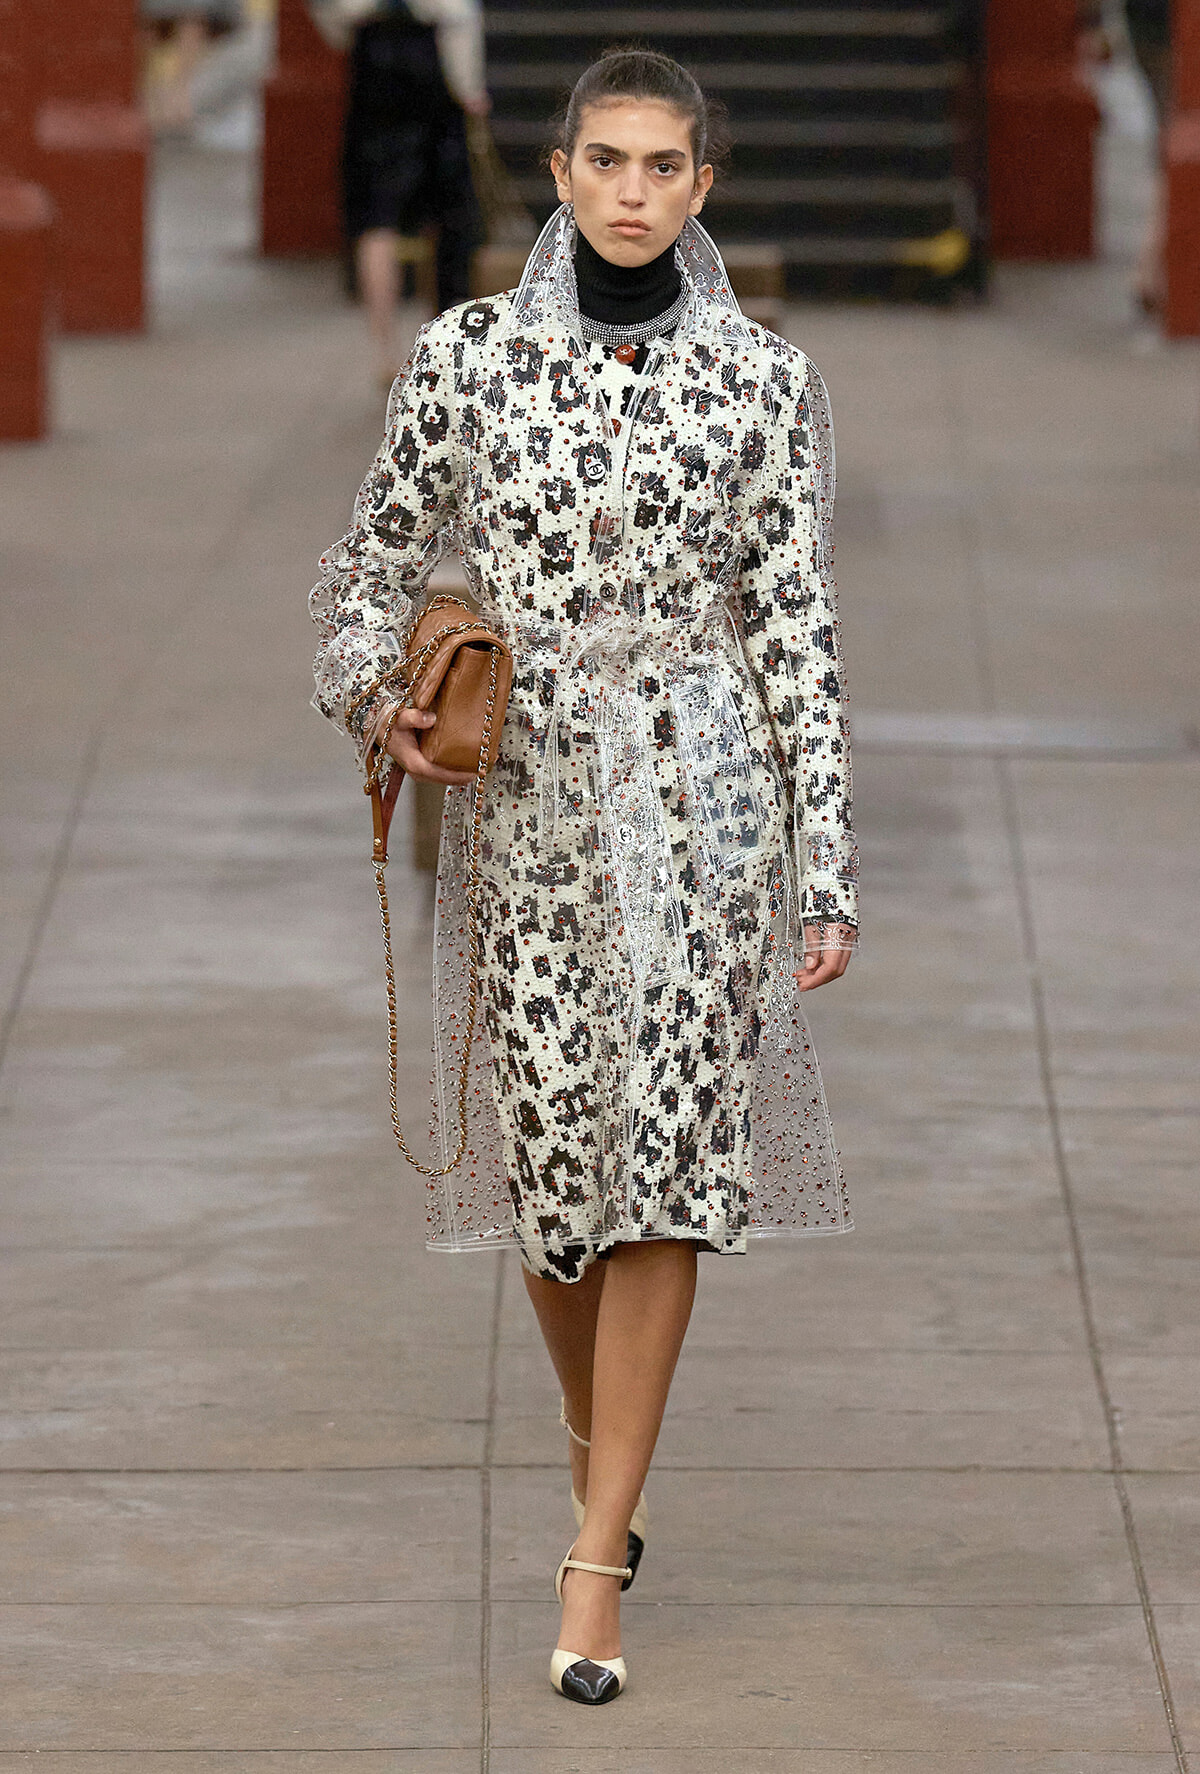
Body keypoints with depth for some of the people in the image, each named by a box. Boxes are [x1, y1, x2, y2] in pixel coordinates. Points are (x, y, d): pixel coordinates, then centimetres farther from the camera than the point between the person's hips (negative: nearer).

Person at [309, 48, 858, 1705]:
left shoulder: (763, 384, 0)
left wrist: (829, 874, -1)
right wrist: (375, 686, -10)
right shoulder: (468, 353, 2)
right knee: (552, 1152, 4)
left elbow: (798, 634, 1)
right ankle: (603, 1462, 32)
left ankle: (595, 1570, -3)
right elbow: (377, 555, 12)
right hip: (520, 798, 1)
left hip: (695, 790, -1)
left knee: (665, 1157, -8)